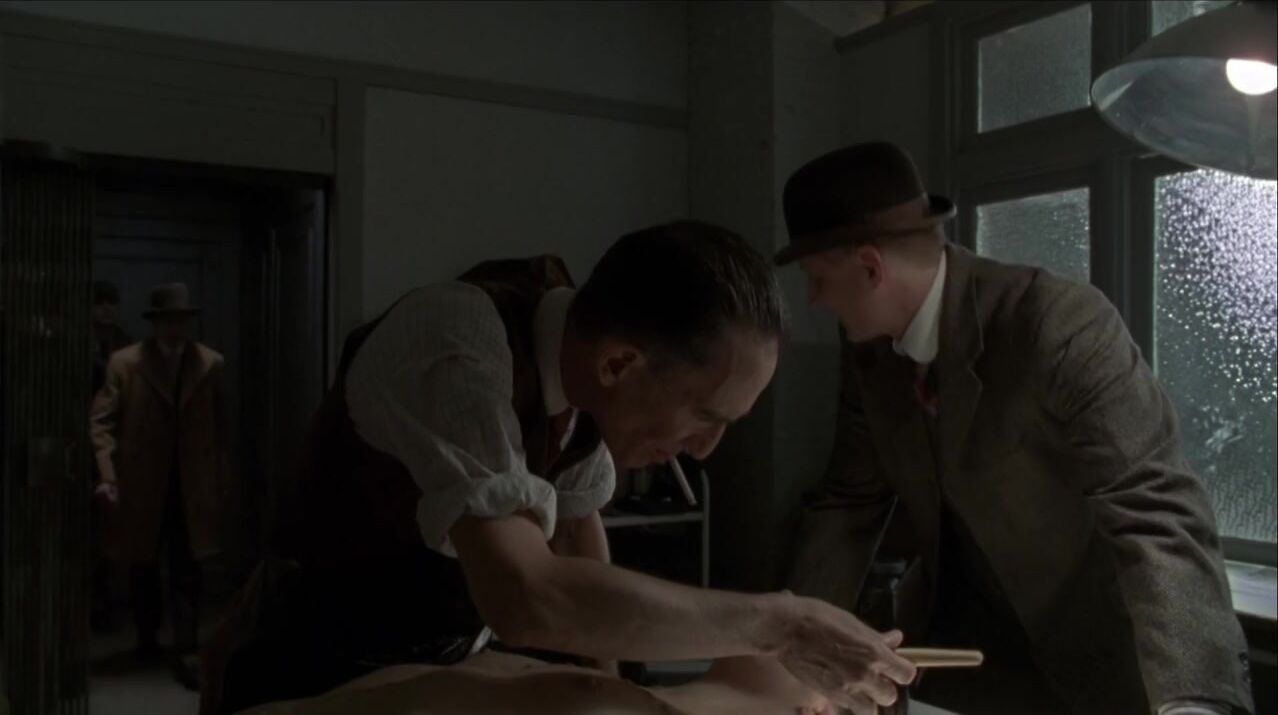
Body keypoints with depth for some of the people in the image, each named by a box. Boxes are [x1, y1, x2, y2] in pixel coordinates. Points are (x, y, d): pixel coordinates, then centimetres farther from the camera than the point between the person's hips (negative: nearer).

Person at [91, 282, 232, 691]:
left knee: (186, 572, -1)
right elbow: (102, 422, -7)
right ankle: (147, 638, 36)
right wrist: (107, 475, -17)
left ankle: (186, 653, 3)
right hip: (140, 485, 0)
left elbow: (218, 426, 5)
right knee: (143, 568, 16)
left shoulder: (210, 364, 1)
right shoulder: (124, 363, -4)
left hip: (192, 486, 0)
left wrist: (222, 478, 3)